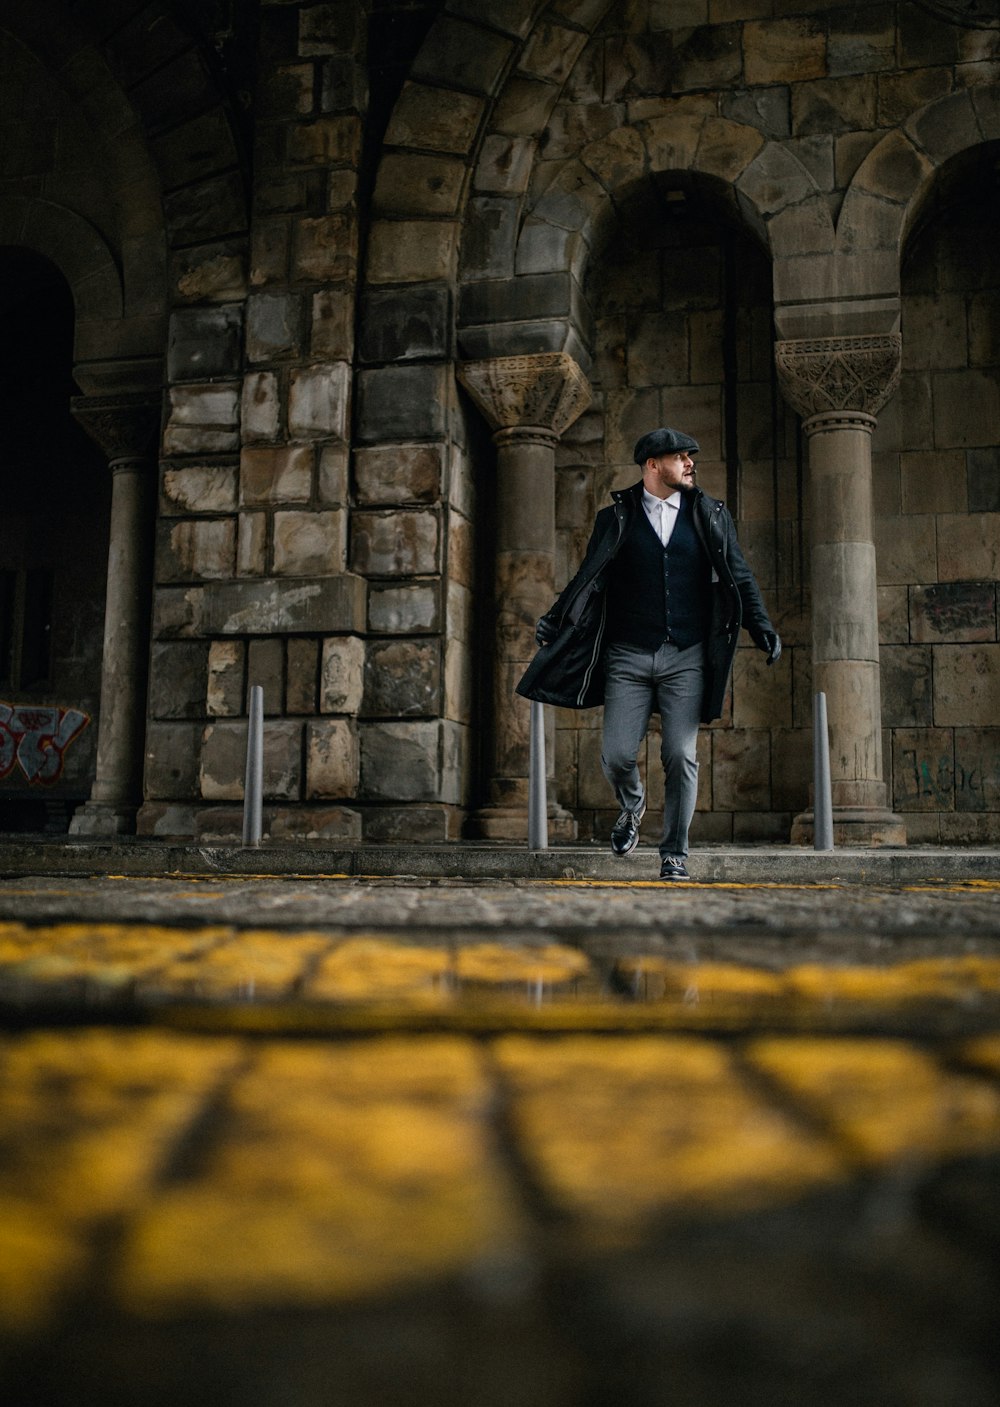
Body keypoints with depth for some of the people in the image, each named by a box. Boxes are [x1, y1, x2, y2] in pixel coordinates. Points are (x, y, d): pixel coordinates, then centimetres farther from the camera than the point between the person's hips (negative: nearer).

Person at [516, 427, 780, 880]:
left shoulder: (711, 516, 12)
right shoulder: (615, 518, 9)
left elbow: (739, 578, 13)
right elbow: (588, 580, 10)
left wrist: (761, 627, 1)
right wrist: (553, 623, -3)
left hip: (687, 658, 1)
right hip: (628, 656, 0)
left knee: (680, 754, -5)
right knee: (616, 753, -6)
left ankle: (674, 855, 8)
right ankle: (632, 806, 29)